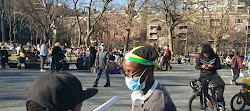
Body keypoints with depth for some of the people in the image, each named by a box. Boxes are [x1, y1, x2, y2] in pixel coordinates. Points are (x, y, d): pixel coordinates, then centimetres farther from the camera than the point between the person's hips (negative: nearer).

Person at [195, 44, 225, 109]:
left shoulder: (215, 56, -5)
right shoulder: (200, 57, -3)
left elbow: (220, 66, -2)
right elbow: (196, 66, 4)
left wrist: (213, 66, -22)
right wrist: (202, 66, -18)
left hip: (213, 75, 0)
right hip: (204, 76, 0)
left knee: (222, 84, -25)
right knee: (204, 90, -3)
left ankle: (219, 101, -12)